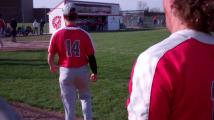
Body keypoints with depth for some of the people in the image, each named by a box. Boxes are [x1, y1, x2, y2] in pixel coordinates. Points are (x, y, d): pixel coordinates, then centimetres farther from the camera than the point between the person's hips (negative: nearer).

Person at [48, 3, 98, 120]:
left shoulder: (57, 34, -10)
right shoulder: (84, 34, -8)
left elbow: (51, 55, -4)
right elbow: (91, 56, -5)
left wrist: (52, 66, 18)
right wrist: (95, 72, 8)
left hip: (66, 71, -1)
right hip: (82, 70, 1)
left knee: (69, 102, 10)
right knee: (85, 97, 23)